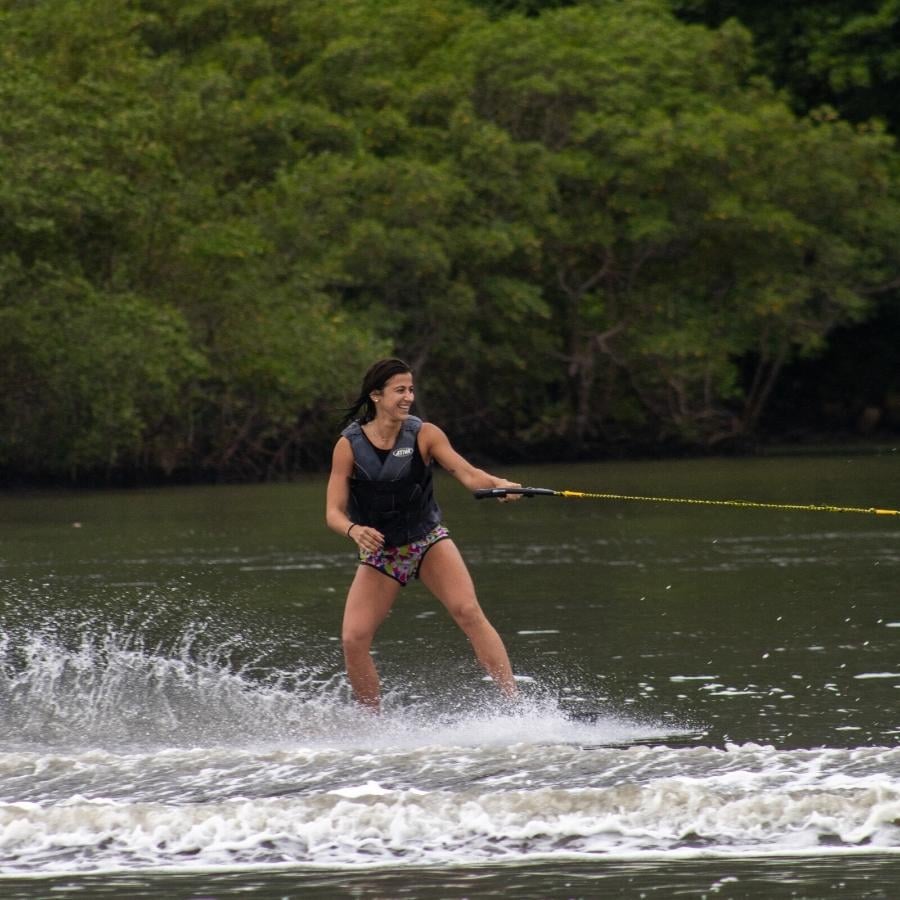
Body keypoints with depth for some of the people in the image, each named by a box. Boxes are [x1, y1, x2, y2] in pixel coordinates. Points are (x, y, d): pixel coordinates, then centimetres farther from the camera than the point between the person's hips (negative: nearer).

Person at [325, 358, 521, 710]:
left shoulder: (423, 435, -9)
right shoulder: (349, 446, -11)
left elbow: (466, 473, -18)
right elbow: (333, 512, -12)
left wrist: (497, 484, -41)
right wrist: (354, 530, -35)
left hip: (429, 540, -1)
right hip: (379, 552, 1)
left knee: (468, 611, -23)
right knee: (353, 640, -13)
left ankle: (514, 703, -27)